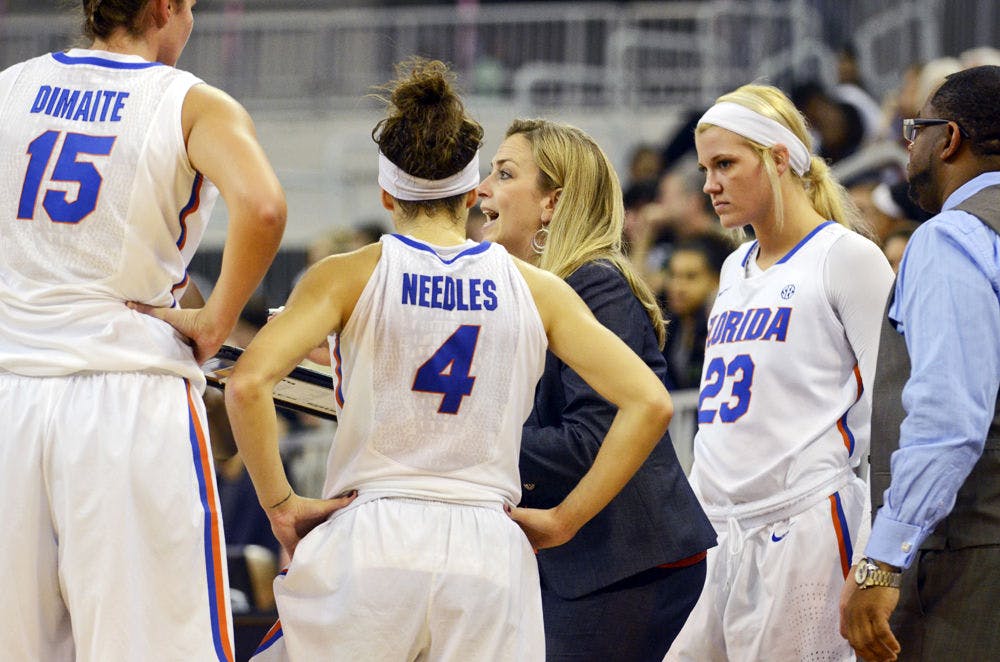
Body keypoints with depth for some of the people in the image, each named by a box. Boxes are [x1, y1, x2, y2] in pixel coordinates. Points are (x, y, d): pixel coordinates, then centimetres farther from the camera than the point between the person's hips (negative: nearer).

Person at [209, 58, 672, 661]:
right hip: (490, 551, 2)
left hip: (369, 544, -2)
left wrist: (280, 506, -2)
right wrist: (563, 520, 6)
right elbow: (650, 403, 2)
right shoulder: (536, 290, 8)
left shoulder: (351, 277, 2)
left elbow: (248, 385, -12)